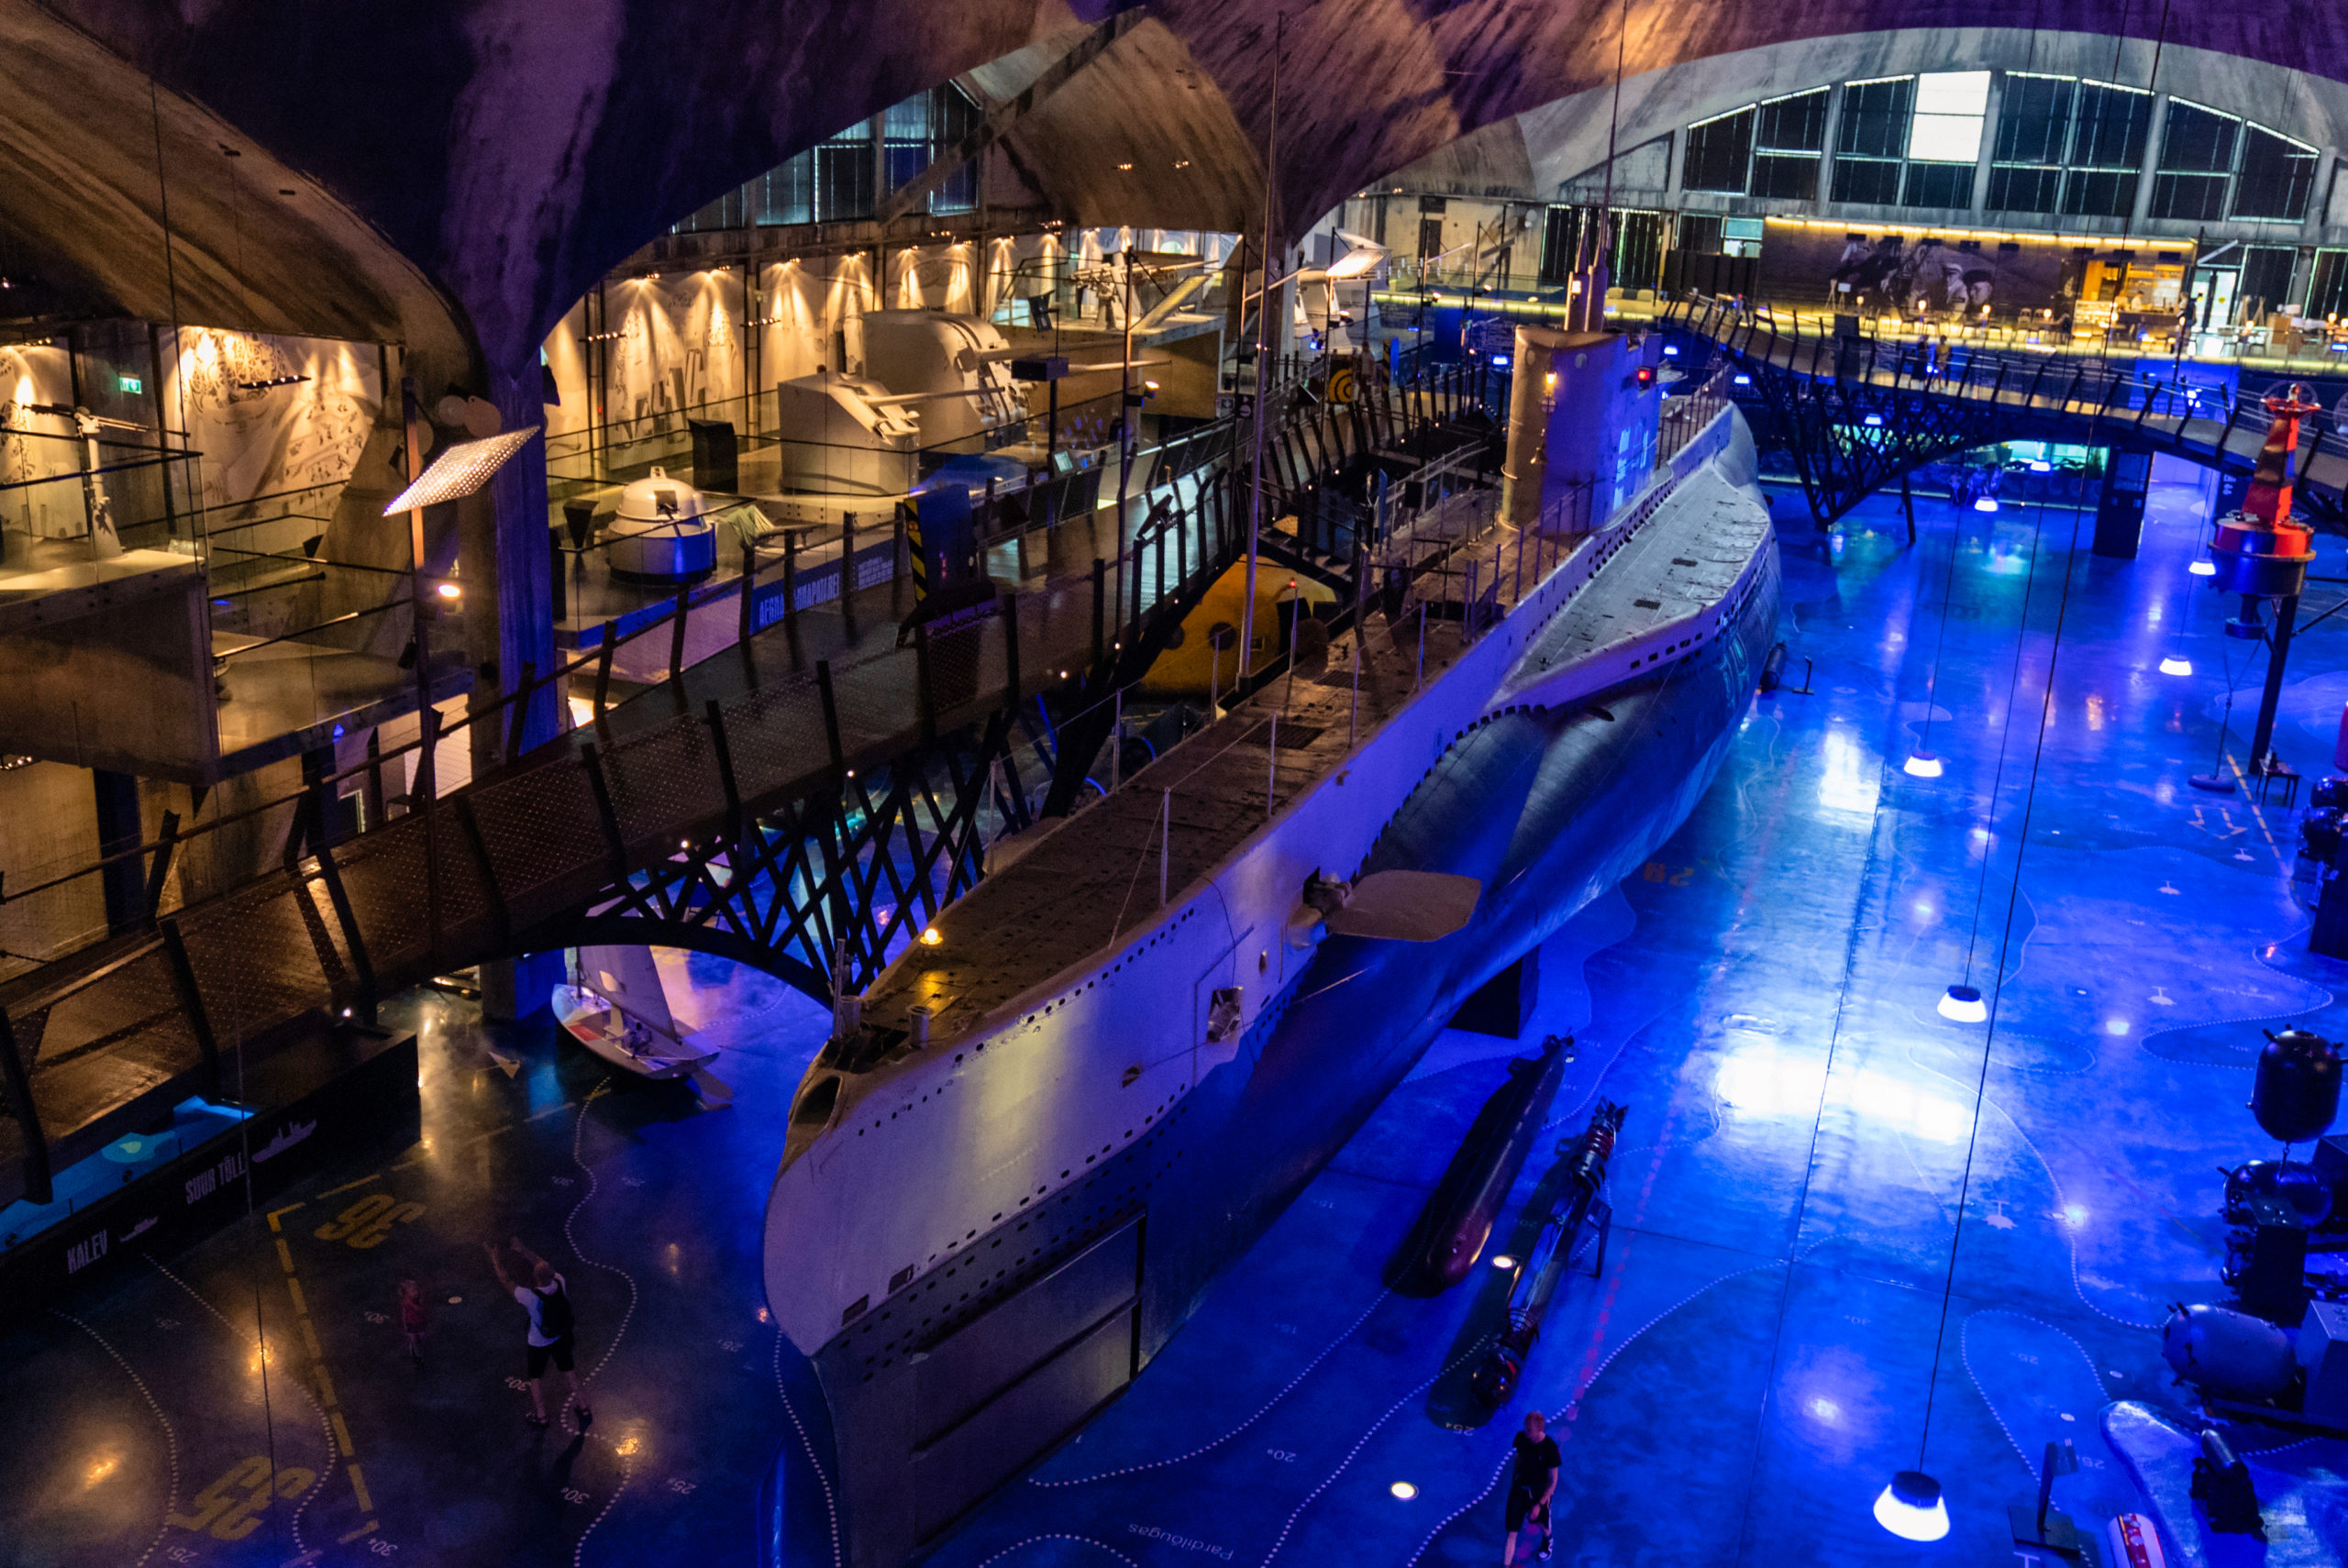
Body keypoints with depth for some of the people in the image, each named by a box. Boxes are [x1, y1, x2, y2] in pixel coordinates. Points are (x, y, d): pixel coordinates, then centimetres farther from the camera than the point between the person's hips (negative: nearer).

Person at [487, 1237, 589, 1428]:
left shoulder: (529, 1296, -36)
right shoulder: (559, 1282, -24)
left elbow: (505, 1282, -21)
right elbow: (545, 1266, -3)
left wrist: (494, 1256, -10)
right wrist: (524, 1251, 6)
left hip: (539, 1344, -4)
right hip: (561, 1337, 4)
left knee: (536, 1377, 22)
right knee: (568, 1371, 24)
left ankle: (540, 1416, 37)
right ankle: (584, 1409, 34)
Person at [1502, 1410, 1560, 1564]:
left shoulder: (1550, 1448, -26)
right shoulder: (1521, 1437, -15)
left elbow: (1553, 1482, -18)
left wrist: (1539, 1505, -21)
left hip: (1541, 1493, -2)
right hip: (1519, 1489, 2)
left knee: (1543, 1525, 26)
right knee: (1512, 1532, -3)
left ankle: (1547, 1540, 60)